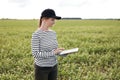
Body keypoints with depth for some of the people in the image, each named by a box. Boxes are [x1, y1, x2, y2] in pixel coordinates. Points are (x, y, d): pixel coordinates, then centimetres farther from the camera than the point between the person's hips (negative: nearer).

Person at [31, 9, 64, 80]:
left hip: (54, 67, 6)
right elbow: (35, 54, -19)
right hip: (42, 68, -6)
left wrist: (59, 51, -7)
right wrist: (53, 53, -24)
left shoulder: (53, 33, 3)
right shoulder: (36, 34, -16)